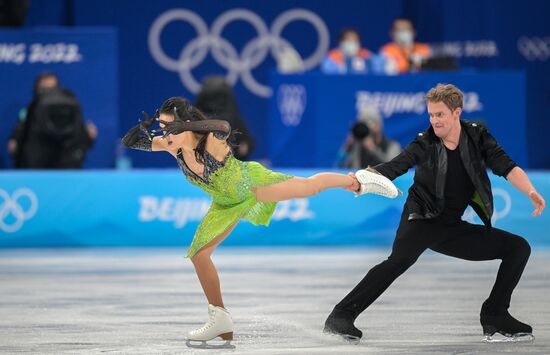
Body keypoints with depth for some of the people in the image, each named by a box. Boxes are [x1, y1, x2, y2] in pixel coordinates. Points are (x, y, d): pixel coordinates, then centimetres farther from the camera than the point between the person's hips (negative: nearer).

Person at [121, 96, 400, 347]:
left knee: (310, 187, 10)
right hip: (228, 203, 5)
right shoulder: (172, 145, -22)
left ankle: (358, 181, 40)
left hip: (252, 184, -5)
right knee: (198, 255, -1)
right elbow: (128, 142, -21)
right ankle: (220, 320, 12)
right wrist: (144, 127, -42)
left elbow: (222, 127, -58)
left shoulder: (212, 140, -36)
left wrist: (185, 126, -68)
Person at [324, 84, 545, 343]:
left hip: (453, 229, 5)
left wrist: (531, 192, -28)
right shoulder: (425, 144, -10)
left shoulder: (477, 137, -1)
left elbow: (507, 168, -8)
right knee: (400, 260, -35)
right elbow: (393, 168, -23)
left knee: (518, 248, 2)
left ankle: (494, 318, 5)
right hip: (421, 220, -5)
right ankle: (340, 317, -38)